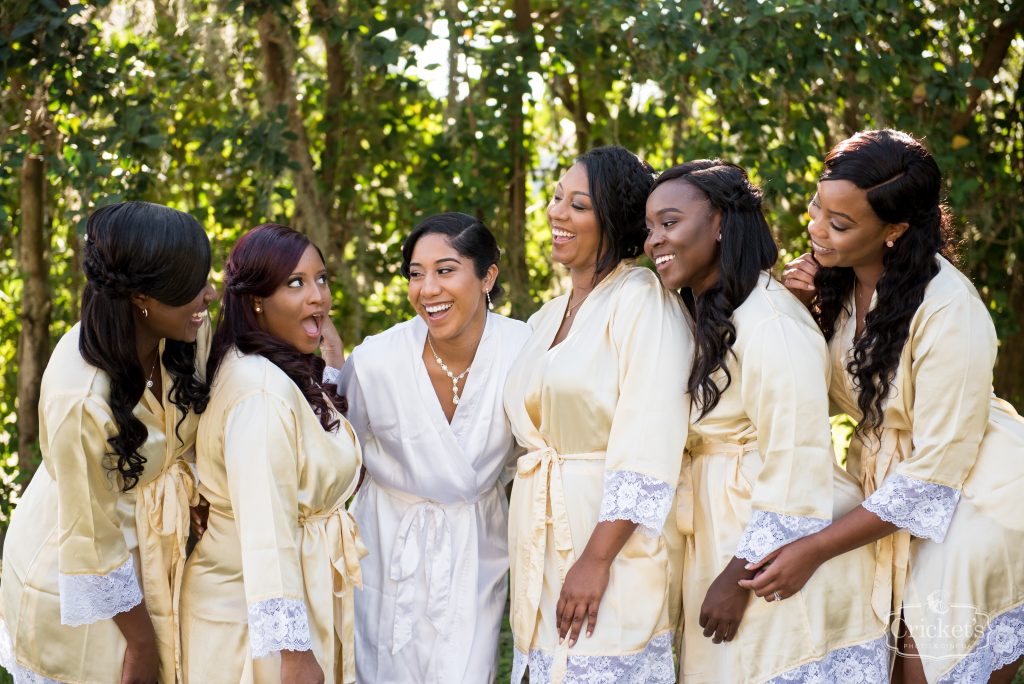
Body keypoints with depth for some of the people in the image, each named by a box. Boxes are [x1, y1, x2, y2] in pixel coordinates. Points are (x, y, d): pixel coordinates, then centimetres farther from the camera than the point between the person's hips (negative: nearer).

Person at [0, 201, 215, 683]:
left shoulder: (188, 333, -17)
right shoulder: (79, 399, -33)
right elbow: (93, 541, -21)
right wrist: (140, 641, -11)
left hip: (155, 550, 5)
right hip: (79, 577, -5)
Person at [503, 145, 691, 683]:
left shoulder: (643, 300, -9)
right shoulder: (547, 318, 15)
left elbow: (646, 448, -18)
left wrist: (597, 558, -22)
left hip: (612, 538, -7)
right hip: (542, 546, 7)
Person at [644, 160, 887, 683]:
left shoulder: (770, 324, -17)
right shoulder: (709, 319, 13)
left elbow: (795, 471, -21)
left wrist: (738, 578, -18)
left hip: (779, 560, -9)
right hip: (723, 544, 9)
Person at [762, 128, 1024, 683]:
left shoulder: (949, 312, -26)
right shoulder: (838, 281, -5)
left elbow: (934, 477, -22)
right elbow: (825, 397, 7)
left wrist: (815, 549, -22)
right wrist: (803, 316, -11)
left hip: (971, 505, -6)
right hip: (888, 491, 6)